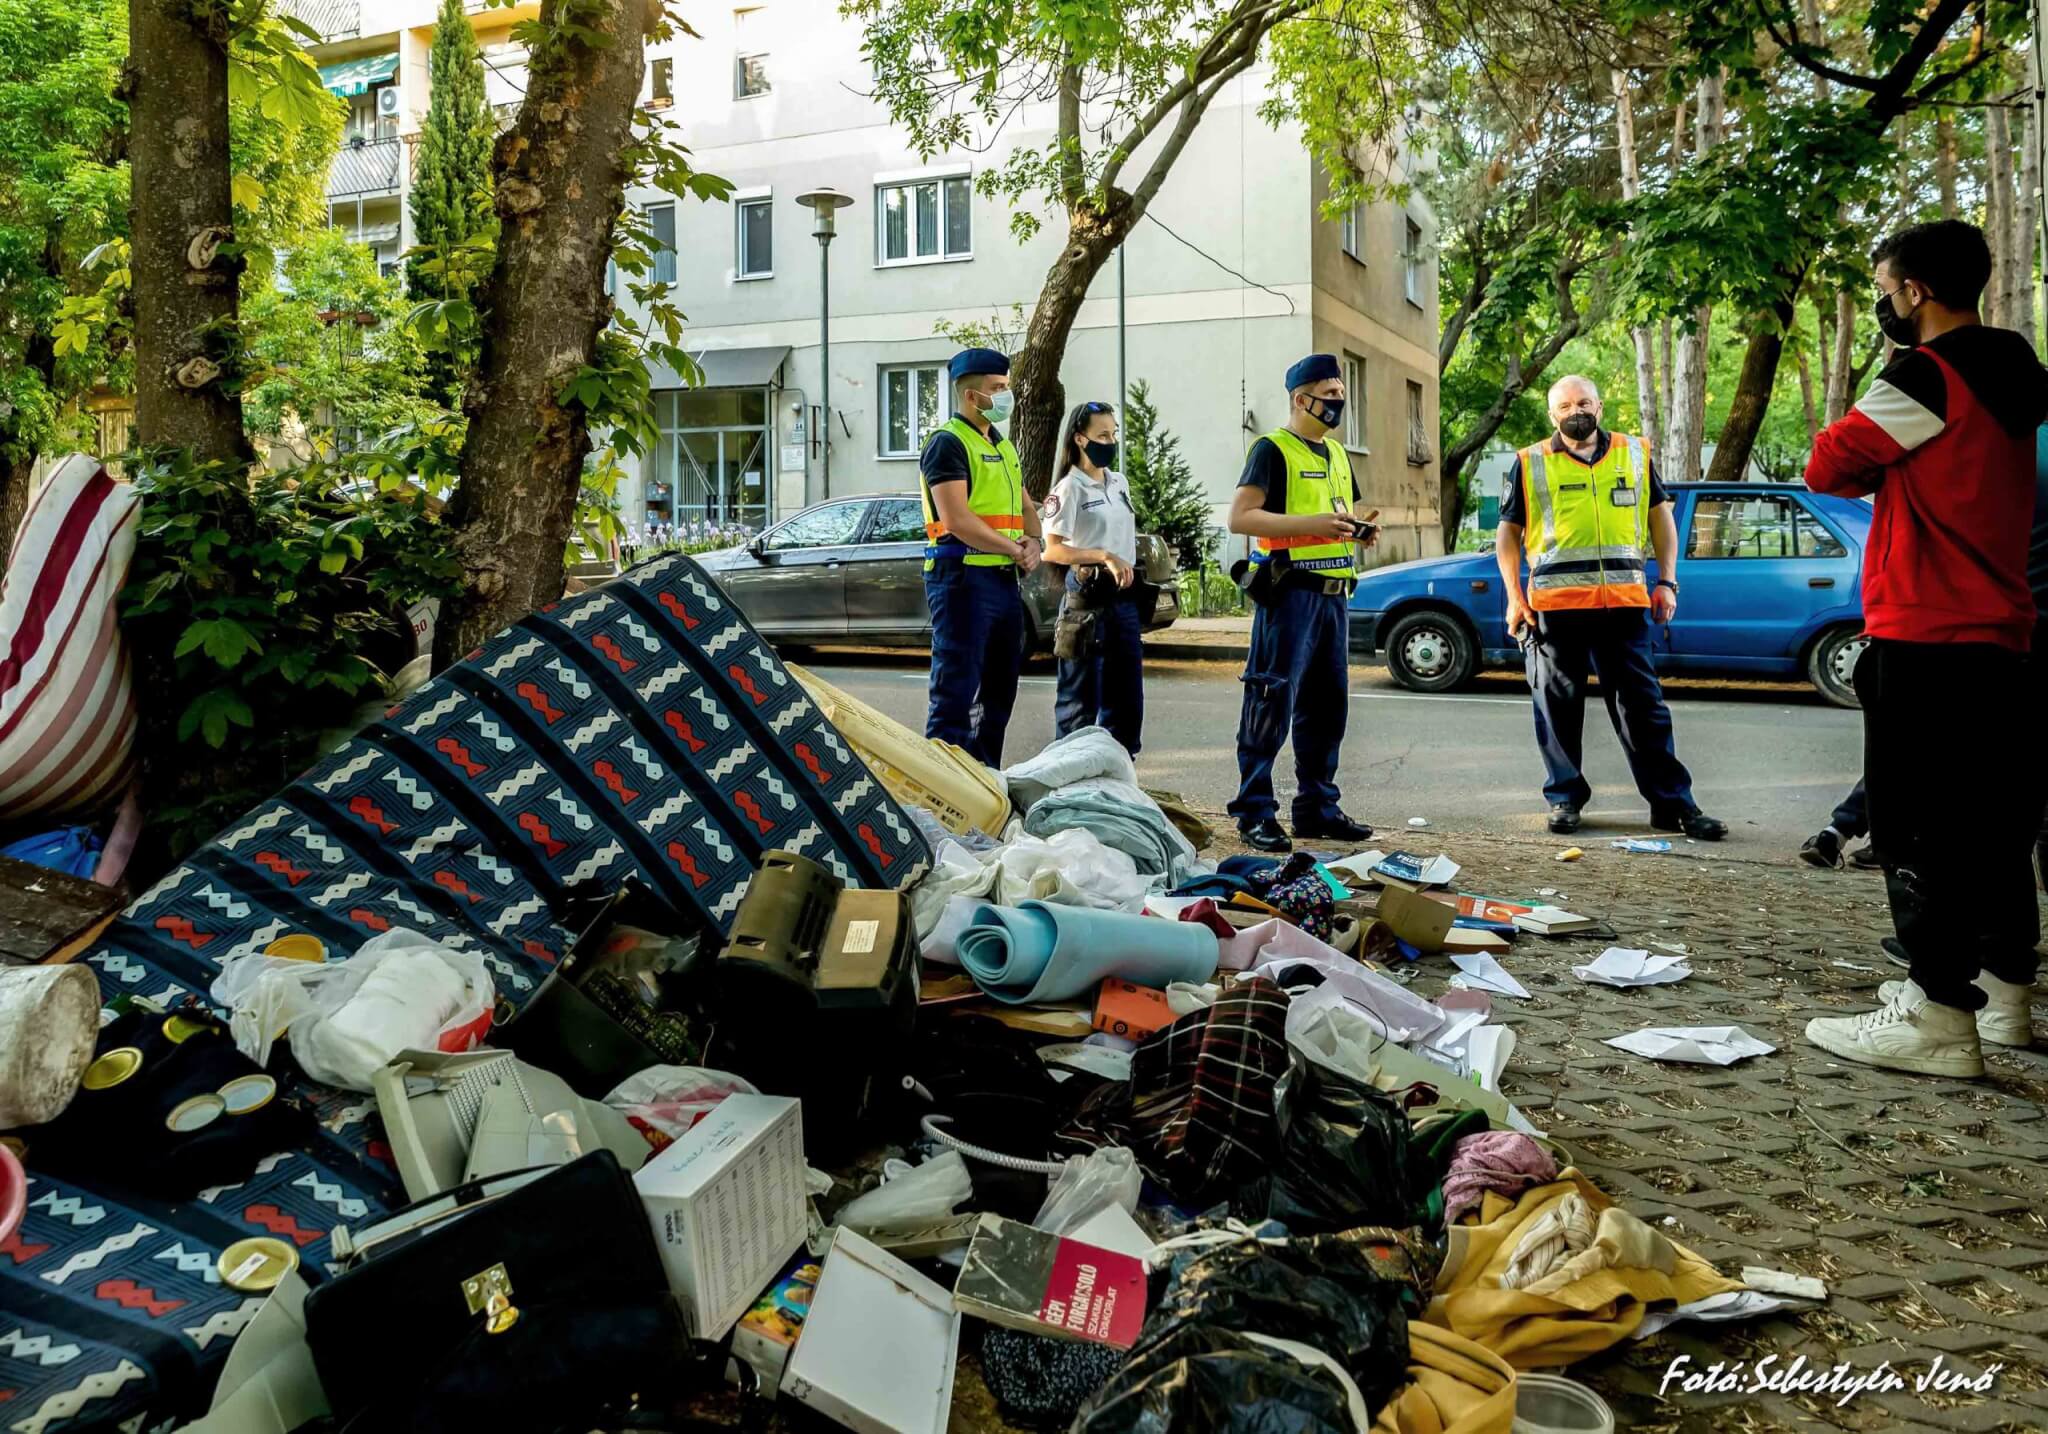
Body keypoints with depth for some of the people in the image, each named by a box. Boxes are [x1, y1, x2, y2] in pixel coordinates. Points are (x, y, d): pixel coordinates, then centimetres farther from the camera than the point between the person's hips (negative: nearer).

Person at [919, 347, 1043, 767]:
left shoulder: (1002, 445, 19)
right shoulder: (948, 443, -9)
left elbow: (1024, 508, 23)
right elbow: (957, 520, -19)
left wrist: (1031, 541, 1)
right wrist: (1014, 550, -14)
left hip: (1004, 578, 9)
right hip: (963, 578, -9)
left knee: (999, 686, 14)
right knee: (957, 687, -9)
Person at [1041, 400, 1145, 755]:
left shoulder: (1119, 482, 13)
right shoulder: (1070, 488, -9)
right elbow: (1053, 550, -17)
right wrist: (1104, 557, -24)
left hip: (1122, 595, 7)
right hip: (1088, 596, -7)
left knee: (1127, 694, 10)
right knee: (1082, 697, -2)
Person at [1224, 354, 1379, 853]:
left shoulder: (1336, 453, 21)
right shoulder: (1273, 449, -5)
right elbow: (1240, 517, -15)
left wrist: (1361, 531, 8)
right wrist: (1312, 523, -23)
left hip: (1334, 593, 8)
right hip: (1290, 591, -8)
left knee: (1327, 704, 10)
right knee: (1273, 702, -9)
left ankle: (1317, 806, 19)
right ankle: (1255, 812, -4)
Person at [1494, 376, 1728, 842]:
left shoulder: (1635, 453, 13)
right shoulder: (1529, 464, 8)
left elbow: (1660, 516, 18)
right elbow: (1508, 533, 9)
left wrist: (1666, 581, 9)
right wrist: (1514, 597, 0)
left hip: (1623, 602, 1)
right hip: (1554, 605, -1)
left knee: (1643, 704, 3)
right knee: (1559, 707, 4)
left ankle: (1672, 803, 7)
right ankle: (1565, 799, 16)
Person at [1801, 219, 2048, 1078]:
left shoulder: (1926, 377, -12)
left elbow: (1829, 466, -9)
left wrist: (1867, 465, 9)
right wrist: (1890, 466, 11)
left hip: (1924, 637, -9)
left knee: (1920, 826, -8)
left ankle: (1937, 1016, -7)